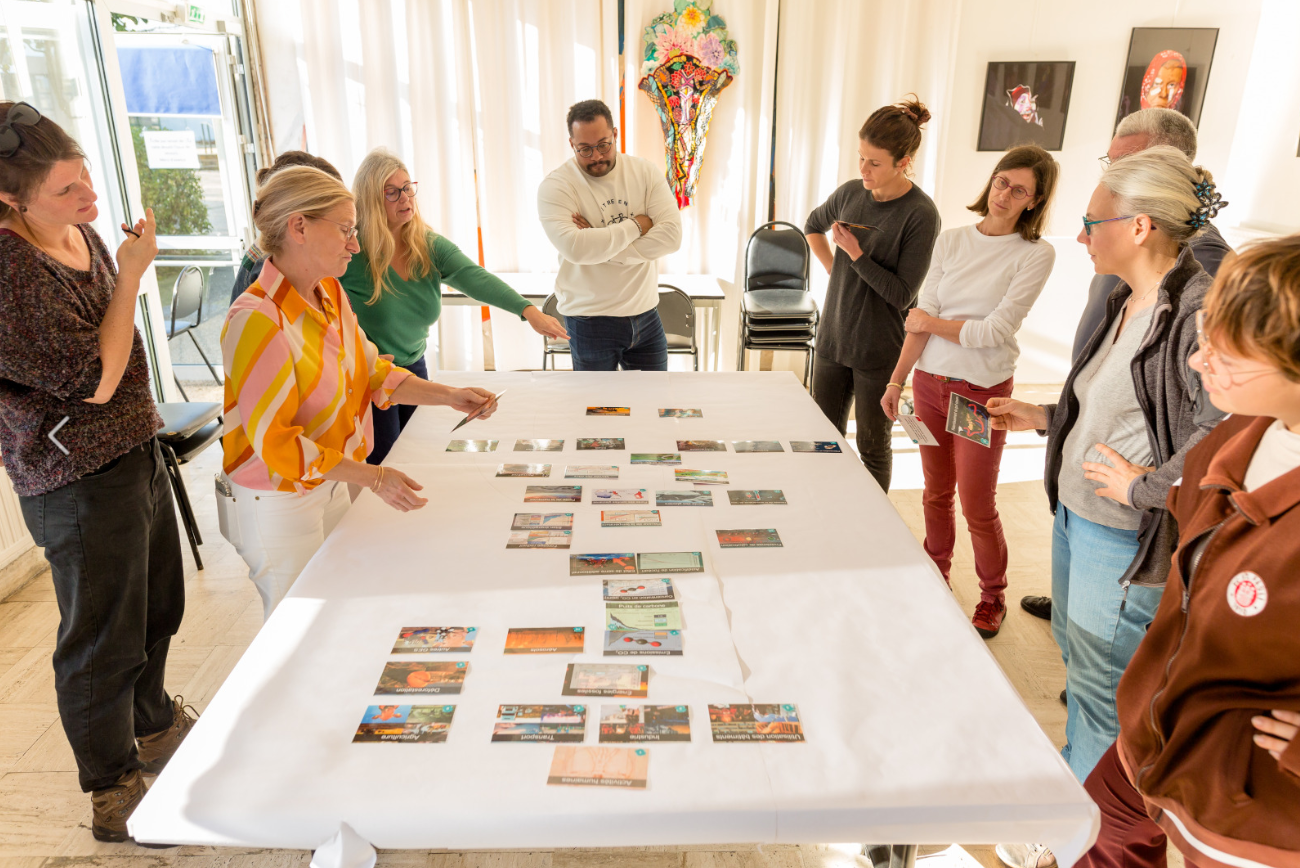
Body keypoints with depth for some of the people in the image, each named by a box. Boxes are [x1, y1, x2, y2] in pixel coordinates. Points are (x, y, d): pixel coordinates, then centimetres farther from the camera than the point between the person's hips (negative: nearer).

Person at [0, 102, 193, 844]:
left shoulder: (82, 233, 5)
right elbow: (95, 379, -22)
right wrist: (132, 273, -19)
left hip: (136, 450, 9)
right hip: (79, 477, -9)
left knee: (158, 604, 24)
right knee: (105, 637, 6)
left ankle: (155, 726, 48)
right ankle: (114, 795, 26)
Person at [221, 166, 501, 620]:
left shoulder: (331, 293, 1)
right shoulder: (257, 319, -25)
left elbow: (372, 372, 9)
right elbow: (274, 442, -25)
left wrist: (449, 395, -2)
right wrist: (373, 477, -25)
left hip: (333, 488, 7)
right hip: (281, 506, -7)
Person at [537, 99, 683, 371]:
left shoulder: (646, 172, 1)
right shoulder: (555, 186, -9)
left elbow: (672, 235, -12)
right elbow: (575, 248, -26)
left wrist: (599, 245, -17)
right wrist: (636, 226, -14)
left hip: (646, 315, 3)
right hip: (590, 322, -3)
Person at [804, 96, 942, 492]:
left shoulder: (921, 215, -16)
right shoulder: (850, 193, 0)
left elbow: (902, 294, -17)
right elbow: (812, 226, 22)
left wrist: (856, 254, -20)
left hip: (880, 352, -5)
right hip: (833, 338, 6)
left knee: (873, 446, 9)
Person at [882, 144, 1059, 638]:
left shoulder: (1036, 255, -8)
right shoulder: (951, 242, 4)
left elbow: (995, 330, -14)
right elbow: (921, 319, 2)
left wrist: (931, 323, -4)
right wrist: (897, 380, -1)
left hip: (982, 391, -3)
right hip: (930, 381, 4)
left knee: (977, 505, 4)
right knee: (936, 493, 14)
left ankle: (993, 598, 26)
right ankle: (936, 576, 35)